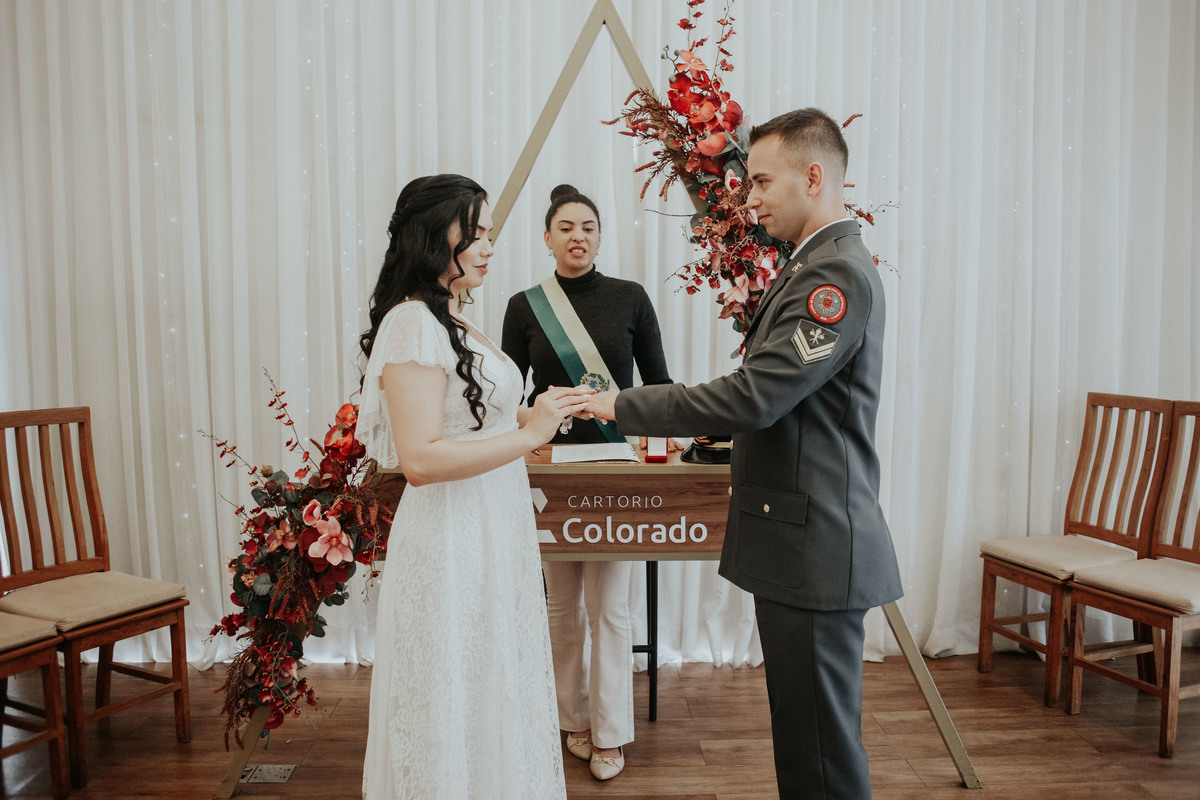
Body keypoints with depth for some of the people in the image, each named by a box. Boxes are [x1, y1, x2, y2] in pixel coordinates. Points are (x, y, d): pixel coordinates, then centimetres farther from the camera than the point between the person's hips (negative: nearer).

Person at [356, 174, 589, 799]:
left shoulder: (449, 321, 11)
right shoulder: (412, 324, -18)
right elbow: (420, 459, -25)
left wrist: (533, 418, 9)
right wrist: (528, 435, -24)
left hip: (490, 536, 9)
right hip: (452, 543, -9)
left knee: (493, 692, 20)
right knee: (457, 702, 6)